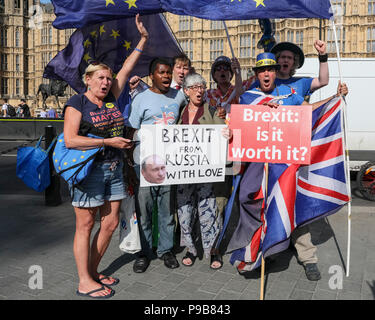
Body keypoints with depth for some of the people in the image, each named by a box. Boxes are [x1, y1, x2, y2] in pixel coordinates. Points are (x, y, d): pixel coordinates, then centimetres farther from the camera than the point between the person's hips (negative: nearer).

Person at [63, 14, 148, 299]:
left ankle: (93, 271, 28)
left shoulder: (111, 98, 10)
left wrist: (143, 38, 14)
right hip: (88, 169, -7)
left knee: (110, 223, 10)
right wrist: (109, 141, -18)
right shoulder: (77, 103, -6)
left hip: (114, 169, 7)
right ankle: (85, 282, 14)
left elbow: (127, 69, 14)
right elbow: (70, 139, -16)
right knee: (86, 225, 2)